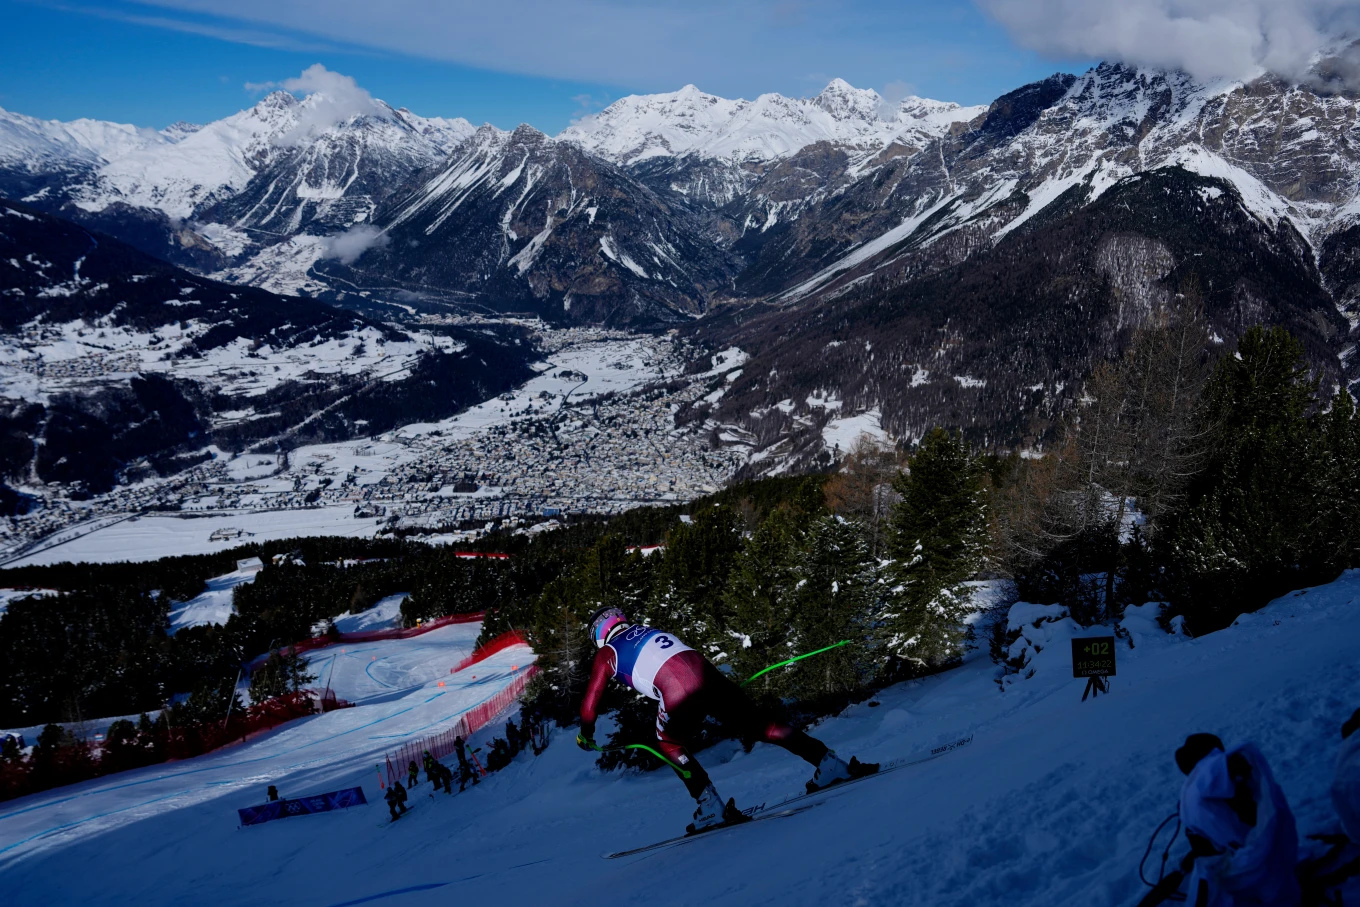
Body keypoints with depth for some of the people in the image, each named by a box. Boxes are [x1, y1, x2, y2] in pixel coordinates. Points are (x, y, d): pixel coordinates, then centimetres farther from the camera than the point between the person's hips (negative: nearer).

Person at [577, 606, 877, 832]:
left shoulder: (606, 654, 21)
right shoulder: (649, 631, 35)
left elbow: (590, 703, 22)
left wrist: (586, 735, 40)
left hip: (677, 692, -5)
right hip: (708, 674, 5)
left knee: (669, 745, 22)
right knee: (762, 726, 13)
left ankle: (713, 808, 12)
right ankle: (830, 764, 7)